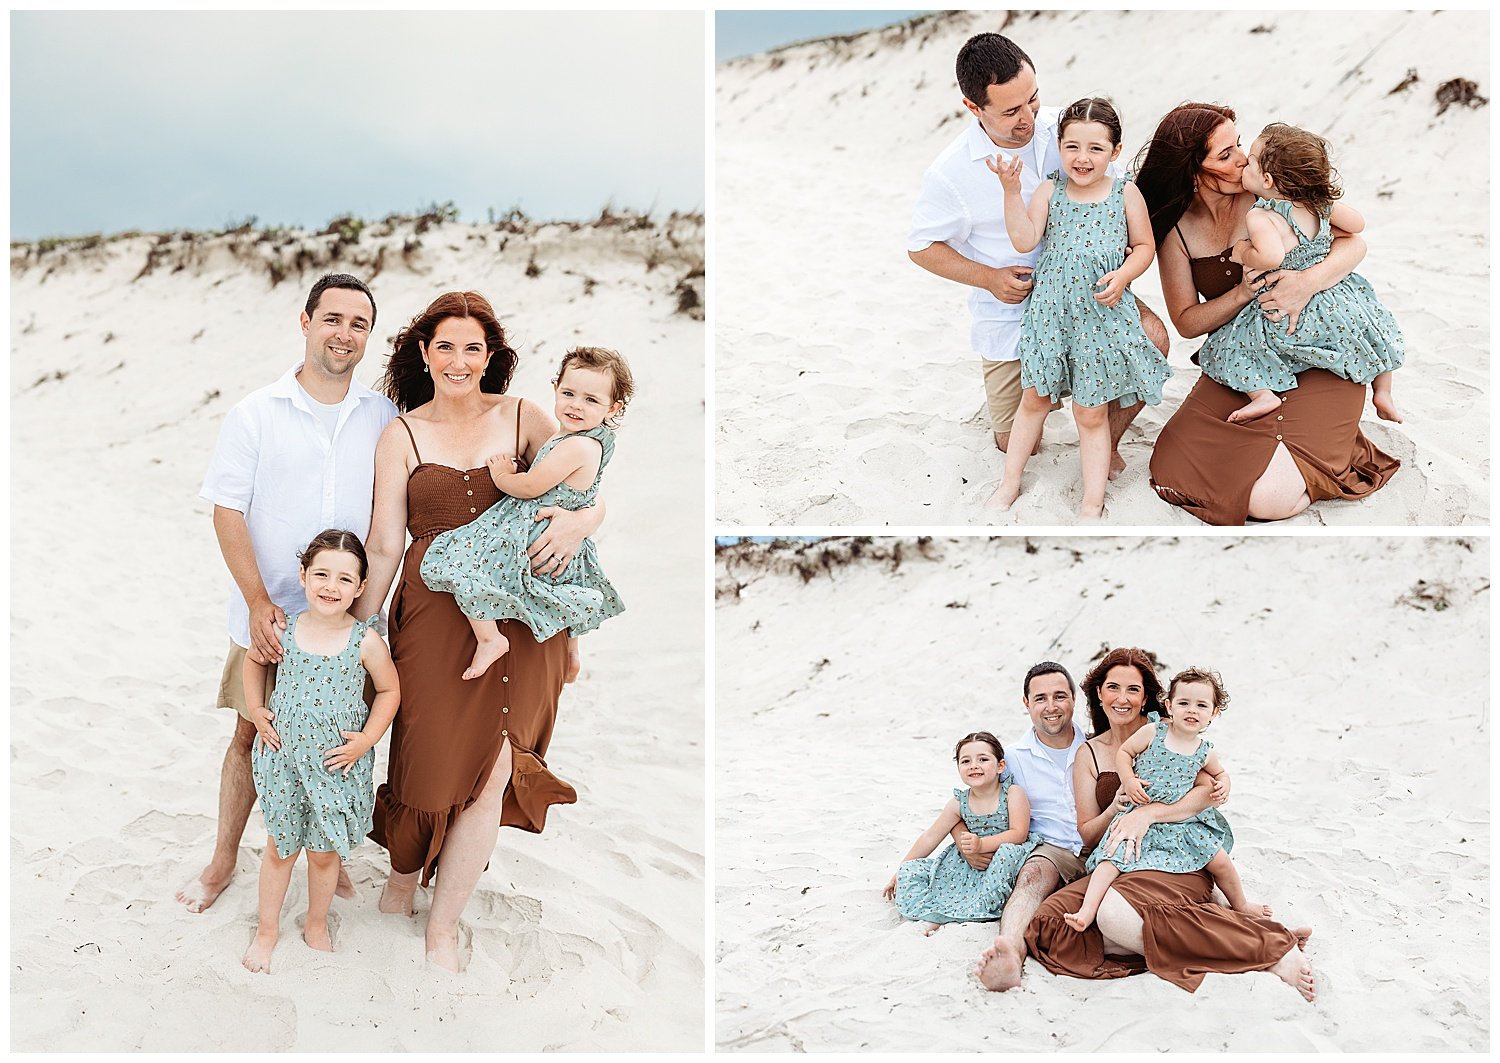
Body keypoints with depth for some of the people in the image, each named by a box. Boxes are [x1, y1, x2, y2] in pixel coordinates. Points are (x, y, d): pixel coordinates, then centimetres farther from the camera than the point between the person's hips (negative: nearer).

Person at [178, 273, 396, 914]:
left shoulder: (384, 419, 2)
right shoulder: (256, 414, -3)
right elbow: (227, 511, -5)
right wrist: (258, 601, -14)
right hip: (268, 615, -1)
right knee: (252, 735, 10)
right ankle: (224, 860, 27)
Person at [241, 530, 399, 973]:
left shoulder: (365, 641, -14)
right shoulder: (284, 630, -8)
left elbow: (389, 690, 0)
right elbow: (254, 661, 13)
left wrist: (366, 740, -9)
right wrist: (256, 710, 4)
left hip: (337, 764, -1)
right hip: (283, 757, 1)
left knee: (325, 851, 14)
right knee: (280, 848, 14)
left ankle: (317, 923, 37)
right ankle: (267, 928, 32)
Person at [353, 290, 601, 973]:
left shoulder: (524, 419, 6)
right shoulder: (402, 436, 4)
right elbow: (384, 545, 4)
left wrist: (581, 521, -17)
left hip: (518, 615, 1)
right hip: (434, 613, 0)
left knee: (492, 765, -5)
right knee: (435, 757, 0)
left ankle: (442, 928, 13)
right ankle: (402, 882, 31)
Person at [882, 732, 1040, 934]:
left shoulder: (1013, 793, -10)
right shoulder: (959, 803, 0)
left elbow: (1019, 834, -20)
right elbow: (930, 838, 6)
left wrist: (982, 844, -33)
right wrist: (900, 872, 7)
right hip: (970, 865, 4)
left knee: (1008, 851, -40)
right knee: (910, 872, -7)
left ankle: (978, 911, -31)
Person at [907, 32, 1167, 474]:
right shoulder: (951, 171, -17)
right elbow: (921, 246, -4)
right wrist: (990, 278, -17)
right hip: (1010, 316, -1)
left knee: (1151, 336, -28)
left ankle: (1108, 439, -1)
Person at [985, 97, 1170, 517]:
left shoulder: (1125, 193, -4)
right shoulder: (1049, 190, -3)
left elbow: (1144, 246, 4)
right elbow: (1024, 241, -14)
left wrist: (1123, 275, -14)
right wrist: (1012, 191, -22)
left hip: (1103, 316, -1)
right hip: (1051, 310, 2)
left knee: (1092, 414, 7)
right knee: (1035, 398, 15)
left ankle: (1092, 503, 15)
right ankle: (1010, 482, 30)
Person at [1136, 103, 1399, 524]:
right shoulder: (1175, 232, -3)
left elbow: (1353, 243, -7)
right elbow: (1186, 322, -1)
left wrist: (1309, 281, -29)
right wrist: (1244, 294, -20)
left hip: (1314, 359, -3)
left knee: (1272, 498, -21)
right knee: (1173, 469, -15)